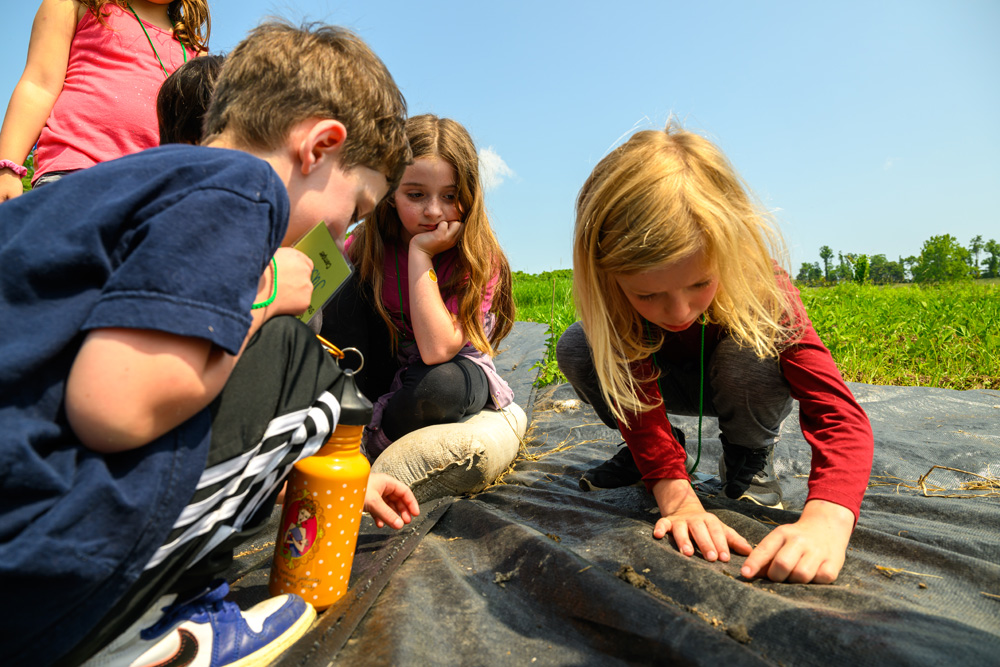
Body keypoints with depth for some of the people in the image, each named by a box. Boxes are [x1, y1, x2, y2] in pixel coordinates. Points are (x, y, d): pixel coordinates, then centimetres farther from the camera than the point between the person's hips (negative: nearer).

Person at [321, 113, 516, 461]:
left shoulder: (479, 258, -21)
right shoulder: (368, 244, -10)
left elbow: (437, 350, -33)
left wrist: (420, 255, -32)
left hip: (453, 369, -3)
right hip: (377, 374, 4)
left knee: (440, 384, -39)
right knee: (348, 283, -17)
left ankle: (368, 446, -9)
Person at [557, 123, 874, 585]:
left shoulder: (758, 286, -34)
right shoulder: (615, 294, -31)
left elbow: (840, 413, -39)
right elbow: (635, 388, -31)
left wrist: (826, 520, -56)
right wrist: (676, 495, -44)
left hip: (742, 387, -1)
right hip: (668, 382, 1)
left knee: (750, 351, -38)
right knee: (574, 349, -26)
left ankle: (748, 463, -5)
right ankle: (646, 453, 0)